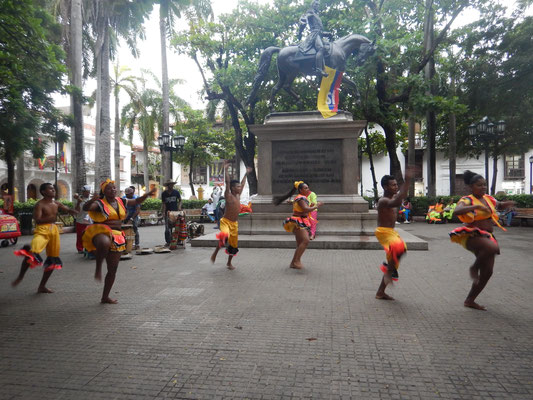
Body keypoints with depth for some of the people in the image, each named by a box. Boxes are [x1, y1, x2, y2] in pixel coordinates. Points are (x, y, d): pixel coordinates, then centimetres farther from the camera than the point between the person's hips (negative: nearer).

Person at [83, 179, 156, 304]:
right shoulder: (100, 203, -7)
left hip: (116, 237, 6)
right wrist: (92, 200, -42)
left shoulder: (121, 201, 10)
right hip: (101, 233, -6)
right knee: (105, 243, -46)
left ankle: (105, 297, 26)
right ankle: (98, 268, -21)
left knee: (113, 269, 10)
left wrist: (148, 194, 8)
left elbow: (137, 201, 21)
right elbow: (85, 208, -24)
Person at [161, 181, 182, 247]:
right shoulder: (164, 193, 4)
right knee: (168, 228, -3)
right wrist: (163, 212, -7)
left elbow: (180, 200, 12)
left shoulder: (176, 192, 4)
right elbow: (163, 203, 5)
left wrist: (179, 206, -6)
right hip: (167, 213, 0)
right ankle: (168, 242, 3)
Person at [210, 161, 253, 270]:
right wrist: (226, 169, -23)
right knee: (225, 236, -35)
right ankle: (215, 252, -10)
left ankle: (229, 263, 30)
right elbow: (227, 182, -19)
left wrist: (246, 174, 29)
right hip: (225, 222, -7)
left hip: (234, 224, 7)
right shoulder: (228, 195, -10)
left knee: (234, 244, 12)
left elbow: (242, 184, 21)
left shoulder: (238, 195, 9)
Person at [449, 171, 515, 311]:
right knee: (493, 247, -39)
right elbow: (456, 211, -30)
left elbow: (500, 205, 33)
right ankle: (474, 268, -10)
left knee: (487, 272, 6)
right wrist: (476, 206, -37)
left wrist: (507, 204, 10)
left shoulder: (488, 198, 12)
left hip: (487, 236, 8)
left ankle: (470, 300, 21)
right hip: (472, 236, -8)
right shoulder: (467, 200, -10)